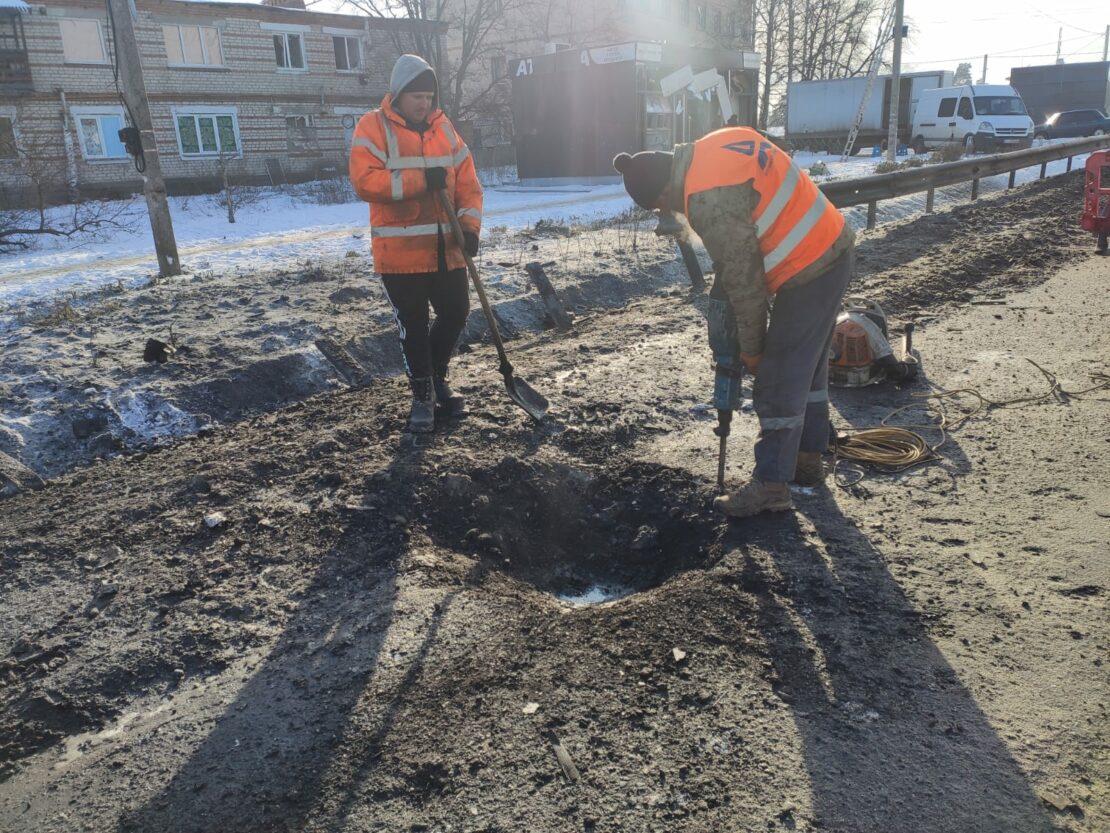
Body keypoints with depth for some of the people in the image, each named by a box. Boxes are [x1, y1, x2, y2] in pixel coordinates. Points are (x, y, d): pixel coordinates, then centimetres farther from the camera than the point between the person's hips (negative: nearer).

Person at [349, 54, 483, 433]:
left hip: (446, 249, 5)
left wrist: (470, 224, -8)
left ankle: (437, 377, 36)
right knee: (413, 326, 3)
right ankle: (423, 395, 19)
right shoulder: (373, 127, -6)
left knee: (456, 313, 12)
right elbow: (365, 181, -18)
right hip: (400, 251, -5)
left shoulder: (443, 126, 9)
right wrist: (420, 179, -23)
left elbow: (467, 180, 6)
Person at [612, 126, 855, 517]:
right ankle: (808, 459, 34)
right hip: (832, 249, 10)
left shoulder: (710, 202, -25)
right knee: (808, 368, 20)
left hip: (809, 270, -10)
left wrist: (750, 347, -5)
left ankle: (770, 486, 6)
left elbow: (743, 279, -19)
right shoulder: (715, 147, 5)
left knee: (779, 382, -3)